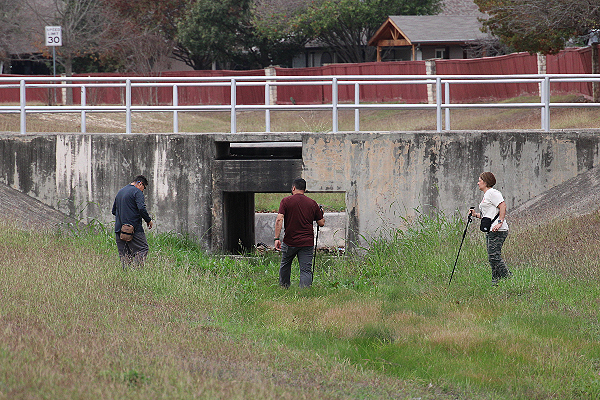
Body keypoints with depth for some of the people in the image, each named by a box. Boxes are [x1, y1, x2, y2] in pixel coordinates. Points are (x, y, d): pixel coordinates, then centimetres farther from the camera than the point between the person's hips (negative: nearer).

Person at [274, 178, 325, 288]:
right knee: (306, 270, -2)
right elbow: (321, 223, 8)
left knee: (285, 266, 22)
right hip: (307, 242, 1)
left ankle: (284, 288, 34)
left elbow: (279, 220, -13)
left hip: (290, 241, -1)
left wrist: (276, 238, -14)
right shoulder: (312, 203, 4)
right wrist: (321, 212, 29)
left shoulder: (286, 201, -2)